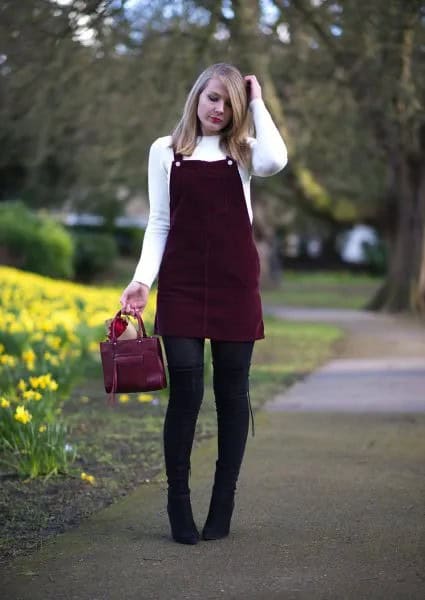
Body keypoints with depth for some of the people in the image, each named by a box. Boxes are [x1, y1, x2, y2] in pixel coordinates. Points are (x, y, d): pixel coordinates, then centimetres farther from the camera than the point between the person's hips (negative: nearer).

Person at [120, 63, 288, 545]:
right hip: (182, 283, 0)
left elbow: (275, 162, -17)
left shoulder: (243, 151, 8)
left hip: (235, 283, 1)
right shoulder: (165, 151, 9)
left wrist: (257, 103, -5)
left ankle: (223, 505, 11)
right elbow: (159, 223, 6)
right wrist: (142, 279, -7)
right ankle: (178, 503, 2)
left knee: (232, 390, 2)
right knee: (185, 390, -9)